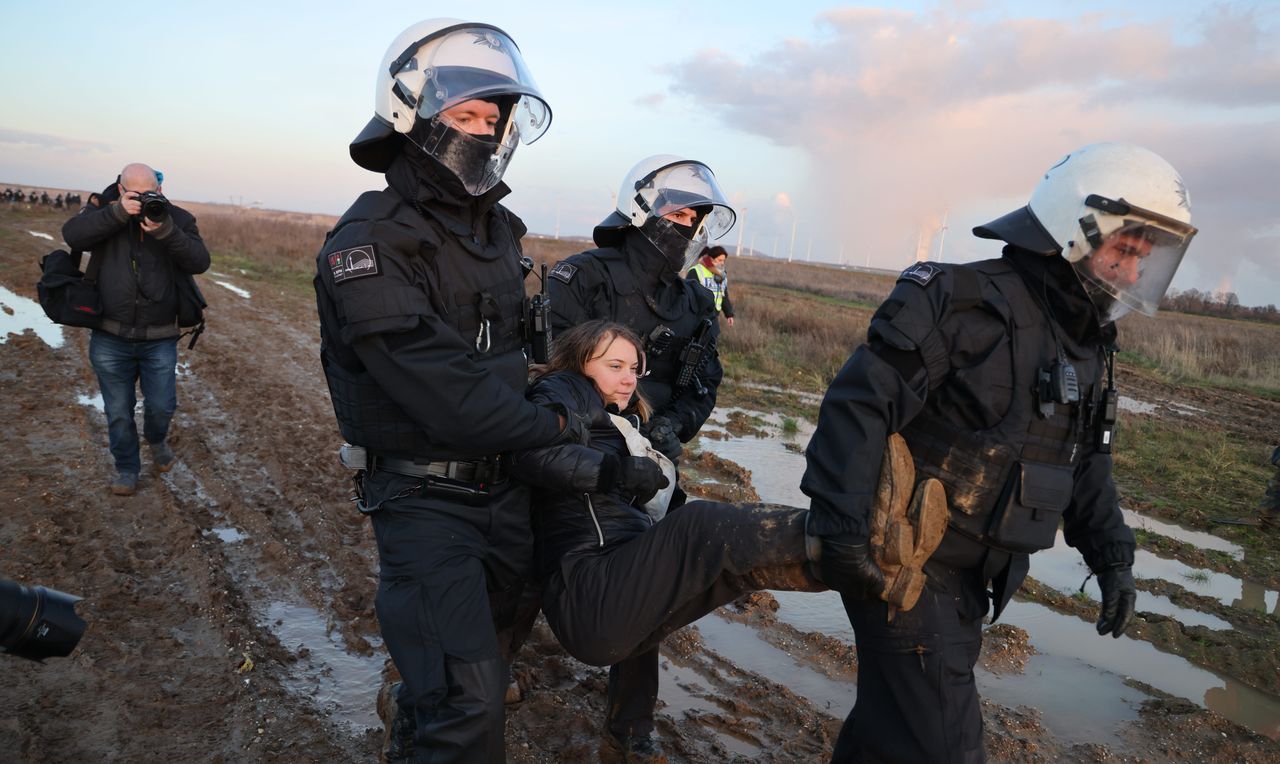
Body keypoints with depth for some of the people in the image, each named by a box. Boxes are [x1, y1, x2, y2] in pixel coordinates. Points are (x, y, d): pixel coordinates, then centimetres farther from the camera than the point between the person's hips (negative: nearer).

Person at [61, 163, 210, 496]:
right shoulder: (104, 212, -1)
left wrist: (165, 231, -29)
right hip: (110, 338, 0)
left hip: (160, 339, 0)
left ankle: (157, 441, 42)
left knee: (162, 406, 8)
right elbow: (72, 235, -19)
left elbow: (200, 263, -15)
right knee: (119, 412, 9)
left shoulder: (178, 218, -2)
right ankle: (127, 469, 29)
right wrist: (118, 213, -29)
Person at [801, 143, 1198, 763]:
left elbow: (1084, 463, 21)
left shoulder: (1090, 346, 11)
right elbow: (858, 404, -25)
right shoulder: (966, 301, -18)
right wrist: (841, 531, -30)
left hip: (969, 582, 8)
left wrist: (1111, 555, 13)